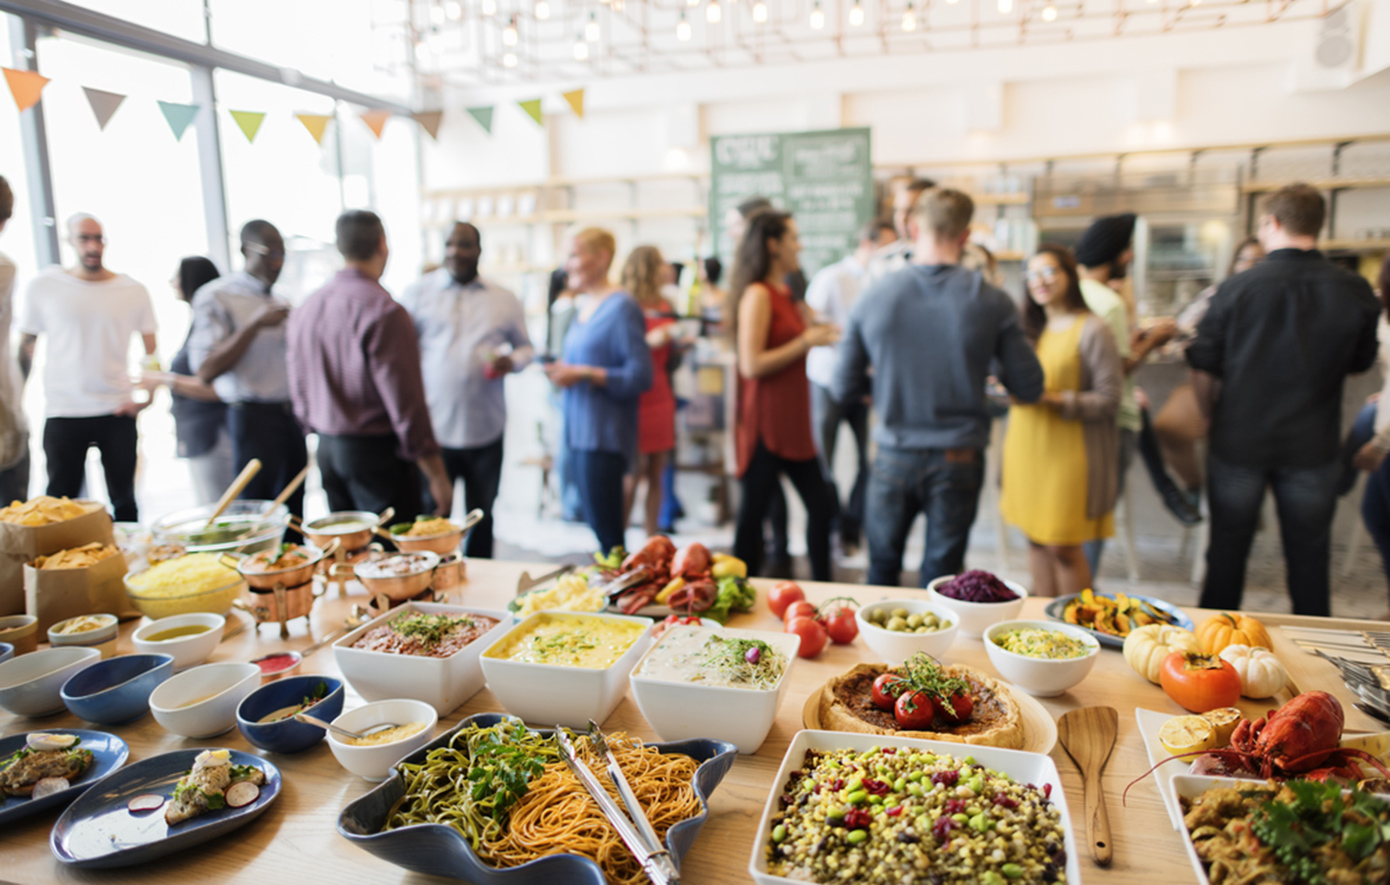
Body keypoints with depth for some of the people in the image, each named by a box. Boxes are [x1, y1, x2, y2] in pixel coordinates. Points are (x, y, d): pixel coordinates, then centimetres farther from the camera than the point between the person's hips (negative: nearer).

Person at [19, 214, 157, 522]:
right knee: (61, 502, 3)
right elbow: (26, 348, 9)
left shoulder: (133, 291, 3)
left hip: (117, 412, 1)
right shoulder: (43, 286, 3)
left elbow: (152, 354, 7)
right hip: (62, 414, 0)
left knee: (123, 500, 8)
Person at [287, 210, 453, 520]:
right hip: (377, 451, -8)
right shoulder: (384, 311, -17)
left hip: (327, 449, 8)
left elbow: (298, 393, 14)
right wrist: (436, 475, -13)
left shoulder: (304, 309, 7)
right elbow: (405, 402, -19)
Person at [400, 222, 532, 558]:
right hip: (433, 428, -2)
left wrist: (511, 361, -7)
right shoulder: (418, 294, 5)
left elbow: (525, 346, 16)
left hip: (485, 431, 2)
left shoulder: (504, 300, 9)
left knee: (481, 515, 14)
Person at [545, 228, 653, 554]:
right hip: (579, 430, 9)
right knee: (597, 525, 13)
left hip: (605, 435, -9)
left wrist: (584, 374, -20)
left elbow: (640, 376, -16)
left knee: (607, 535, -6)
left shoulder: (622, 307, -10)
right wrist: (563, 371, 5)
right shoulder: (583, 307, 16)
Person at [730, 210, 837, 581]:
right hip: (765, 422, -9)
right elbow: (751, 364, -21)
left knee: (820, 503, 11)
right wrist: (805, 342, -16)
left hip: (793, 420, 9)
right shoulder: (758, 295, -13)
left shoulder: (787, 294, 14)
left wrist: (819, 334, 11)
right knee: (754, 510, 2)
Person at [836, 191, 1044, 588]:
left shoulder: (873, 297, -7)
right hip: (958, 461, -1)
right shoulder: (992, 302, -10)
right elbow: (1029, 388, -4)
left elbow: (844, 389, -1)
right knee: (940, 579, 13)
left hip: (894, 459, 1)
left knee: (882, 572, 20)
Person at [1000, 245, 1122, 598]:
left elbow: (1109, 399, -11)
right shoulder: (1031, 328, 14)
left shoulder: (1092, 330, -8)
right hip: (1027, 448, 7)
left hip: (1067, 453, -7)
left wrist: (1055, 399, -22)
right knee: (1035, 540, 12)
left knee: (1063, 547, -3)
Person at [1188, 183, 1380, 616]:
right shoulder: (1355, 290, -8)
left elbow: (1202, 370, -8)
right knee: (1309, 560, 14)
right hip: (1313, 447, 1)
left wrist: (1213, 419, 9)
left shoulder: (1237, 288, -13)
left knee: (1226, 553, 13)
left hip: (1238, 443, -1)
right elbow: (1361, 363, 6)